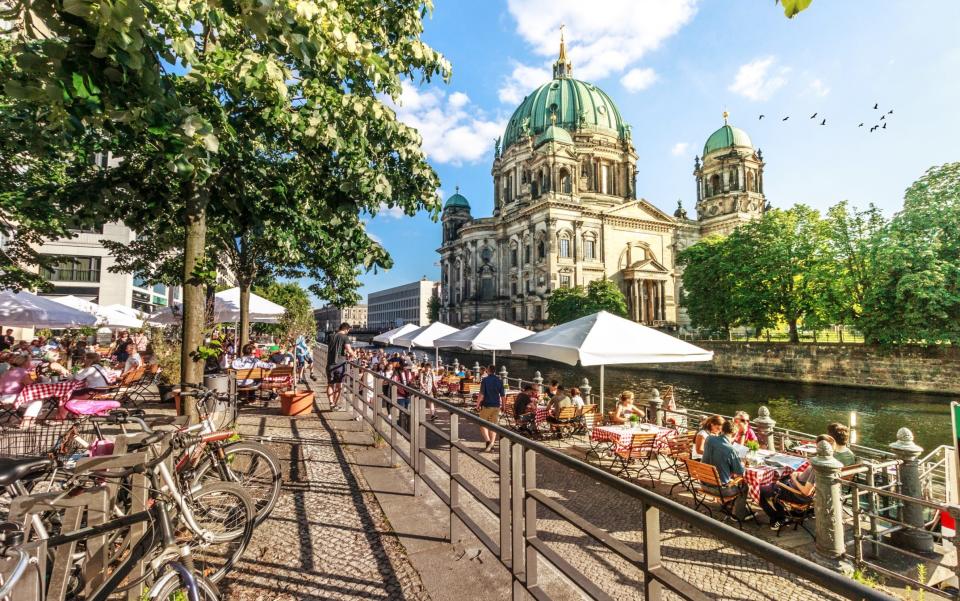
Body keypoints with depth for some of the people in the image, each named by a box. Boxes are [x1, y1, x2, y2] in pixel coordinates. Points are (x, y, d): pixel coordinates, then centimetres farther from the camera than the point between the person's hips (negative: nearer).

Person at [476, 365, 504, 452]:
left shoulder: (485, 380, -10)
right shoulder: (500, 380, 4)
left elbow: (481, 394, -14)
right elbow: (502, 395, 7)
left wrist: (477, 405, -6)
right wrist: (503, 404, 19)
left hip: (486, 405, -4)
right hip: (496, 406, 4)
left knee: (483, 424, 7)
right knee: (493, 425, 12)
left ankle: (488, 440, -10)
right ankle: (492, 444, 8)